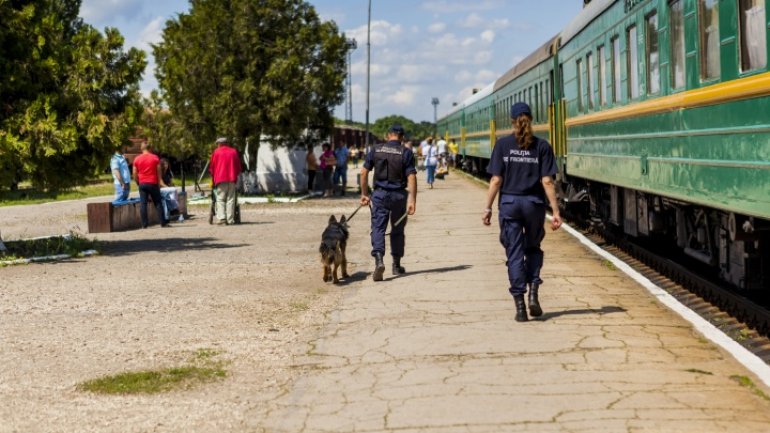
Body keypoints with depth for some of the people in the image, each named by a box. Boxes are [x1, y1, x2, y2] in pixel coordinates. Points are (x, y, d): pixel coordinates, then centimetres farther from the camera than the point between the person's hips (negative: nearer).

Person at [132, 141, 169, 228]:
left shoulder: (137, 159, 3)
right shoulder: (155, 158, -1)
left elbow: (135, 175, 5)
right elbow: (159, 172, 0)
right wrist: (160, 182, 8)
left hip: (142, 184, 1)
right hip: (153, 183, -1)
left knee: (143, 204, 1)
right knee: (158, 203, 4)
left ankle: (144, 224, -3)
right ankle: (163, 223, 3)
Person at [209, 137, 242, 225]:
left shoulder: (216, 152, 5)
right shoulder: (234, 152, 12)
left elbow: (211, 167, 6)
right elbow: (239, 167, 12)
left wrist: (213, 177, 19)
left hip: (220, 179, -2)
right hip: (232, 179, 2)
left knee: (220, 199, -1)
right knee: (230, 199, 3)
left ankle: (221, 217, -16)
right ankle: (230, 220, -3)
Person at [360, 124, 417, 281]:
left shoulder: (376, 150, 3)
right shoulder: (406, 153, -4)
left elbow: (364, 172, 3)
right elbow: (411, 178, -12)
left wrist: (364, 193, 11)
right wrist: (412, 200, -12)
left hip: (380, 194, 0)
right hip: (399, 195, 0)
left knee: (378, 228, -2)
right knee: (397, 230, 15)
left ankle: (379, 260, -25)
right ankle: (397, 265, 24)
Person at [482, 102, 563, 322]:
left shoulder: (502, 144, -2)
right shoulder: (542, 146, -2)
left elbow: (496, 180, -5)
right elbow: (547, 182, -6)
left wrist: (488, 208, 2)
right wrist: (555, 211, -4)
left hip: (509, 204, -1)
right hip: (534, 204, 1)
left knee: (514, 254, 4)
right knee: (533, 248, 21)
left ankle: (520, 305, 1)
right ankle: (533, 293, 5)